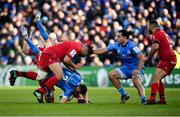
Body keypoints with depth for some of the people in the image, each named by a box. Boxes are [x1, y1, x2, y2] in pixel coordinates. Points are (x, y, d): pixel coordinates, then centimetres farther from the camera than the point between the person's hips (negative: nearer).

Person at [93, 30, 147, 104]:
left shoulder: (132, 46, -22)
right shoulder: (117, 45, -2)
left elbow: (142, 58, -23)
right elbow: (104, 50, 5)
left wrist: (138, 70, -32)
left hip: (136, 67, -8)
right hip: (126, 67, 8)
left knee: (136, 81, -33)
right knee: (112, 75, -6)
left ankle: (143, 100, -32)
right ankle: (124, 94, 2)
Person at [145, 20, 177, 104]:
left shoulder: (156, 34, -8)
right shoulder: (163, 33, 21)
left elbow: (155, 47, -23)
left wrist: (149, 57, -11)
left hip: (167, 59, -10)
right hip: (172, 58, 10)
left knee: (156, 77, -20)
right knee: (158, 78, 17)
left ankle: (152, 98, -34)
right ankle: (162, 99, 19)